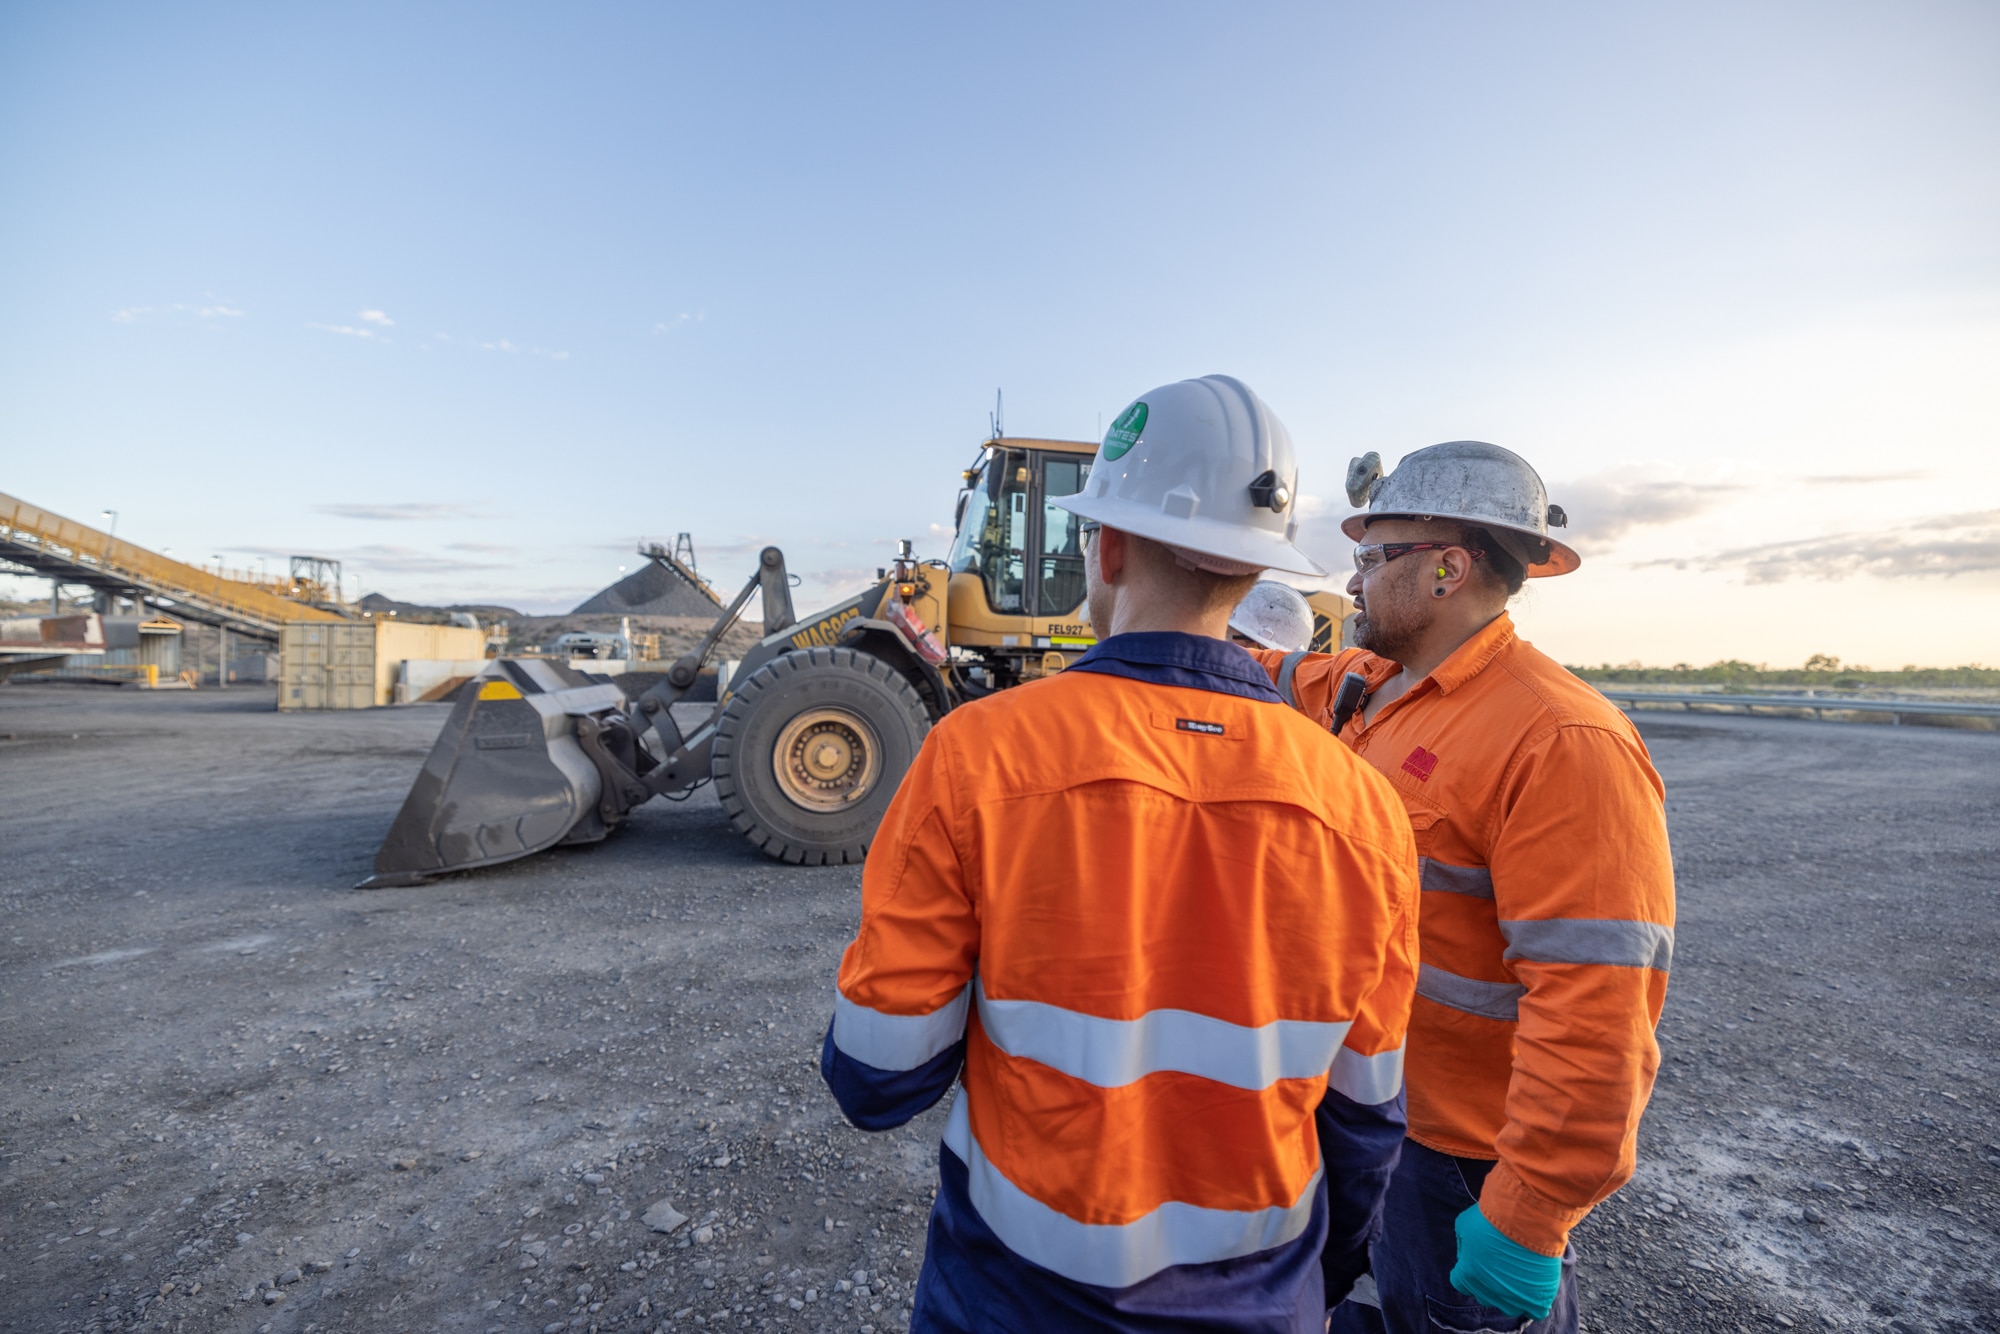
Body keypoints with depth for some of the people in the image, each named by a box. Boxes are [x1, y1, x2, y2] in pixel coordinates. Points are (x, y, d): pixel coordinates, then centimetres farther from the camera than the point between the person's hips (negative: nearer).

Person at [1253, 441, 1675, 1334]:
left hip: (1462, 1158, -7)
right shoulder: (1370, 686, -1)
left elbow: (1593, 1008, -28)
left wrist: (1528, 1218, -25)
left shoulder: (1560, 743, -27)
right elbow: (1283, 681, 19)